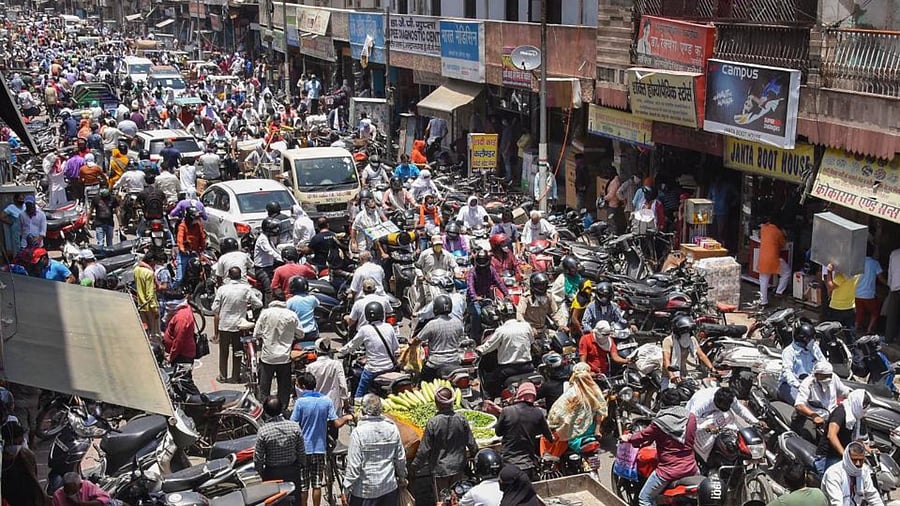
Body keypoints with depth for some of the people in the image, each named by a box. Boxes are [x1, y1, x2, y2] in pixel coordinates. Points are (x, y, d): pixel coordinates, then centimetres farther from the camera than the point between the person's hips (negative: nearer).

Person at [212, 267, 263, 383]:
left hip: (224, 325, 0)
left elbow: (215, 310, -7)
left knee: (223, 352, 14)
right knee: (237, 352, 13)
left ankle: (223, 376, 21)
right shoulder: (246, 289, -9)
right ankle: (236, 377, 18)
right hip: (239, 325, 0)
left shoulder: (222, 289, -8)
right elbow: (258, 304, -8)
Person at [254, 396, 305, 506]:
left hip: (272, 474, -2)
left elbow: (258, 459, -11)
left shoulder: (263, 431, -18)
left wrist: (262, 474, 5)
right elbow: (302, 452, -5)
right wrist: (302, 466, 13)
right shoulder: (295, 427, -13)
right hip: (292, 472, 2)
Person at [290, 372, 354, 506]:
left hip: (303, 448, -3)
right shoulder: (326, 401, -3)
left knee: (302, 485, 6)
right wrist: (346, 418, 17)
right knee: (317, 484, 12)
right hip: (320, 448, 3)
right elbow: (337, 423, -3)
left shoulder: (301, 402, -14)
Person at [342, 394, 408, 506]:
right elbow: (400, 458, 8)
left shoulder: (358, 433, -15)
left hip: (365, 490, -4)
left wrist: (346, 489, -6)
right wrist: (402, 477, 24)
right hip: (389, 487, 5)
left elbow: (354, 465, -15)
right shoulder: (392, 429, -1)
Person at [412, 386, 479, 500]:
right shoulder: (461, 419, -9)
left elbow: (424, 448, -12)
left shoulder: (433, 422, -18)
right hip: (458, 467, 3)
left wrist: (416, 465, 2)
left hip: (439, 469, -3)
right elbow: (471, 443, -1)